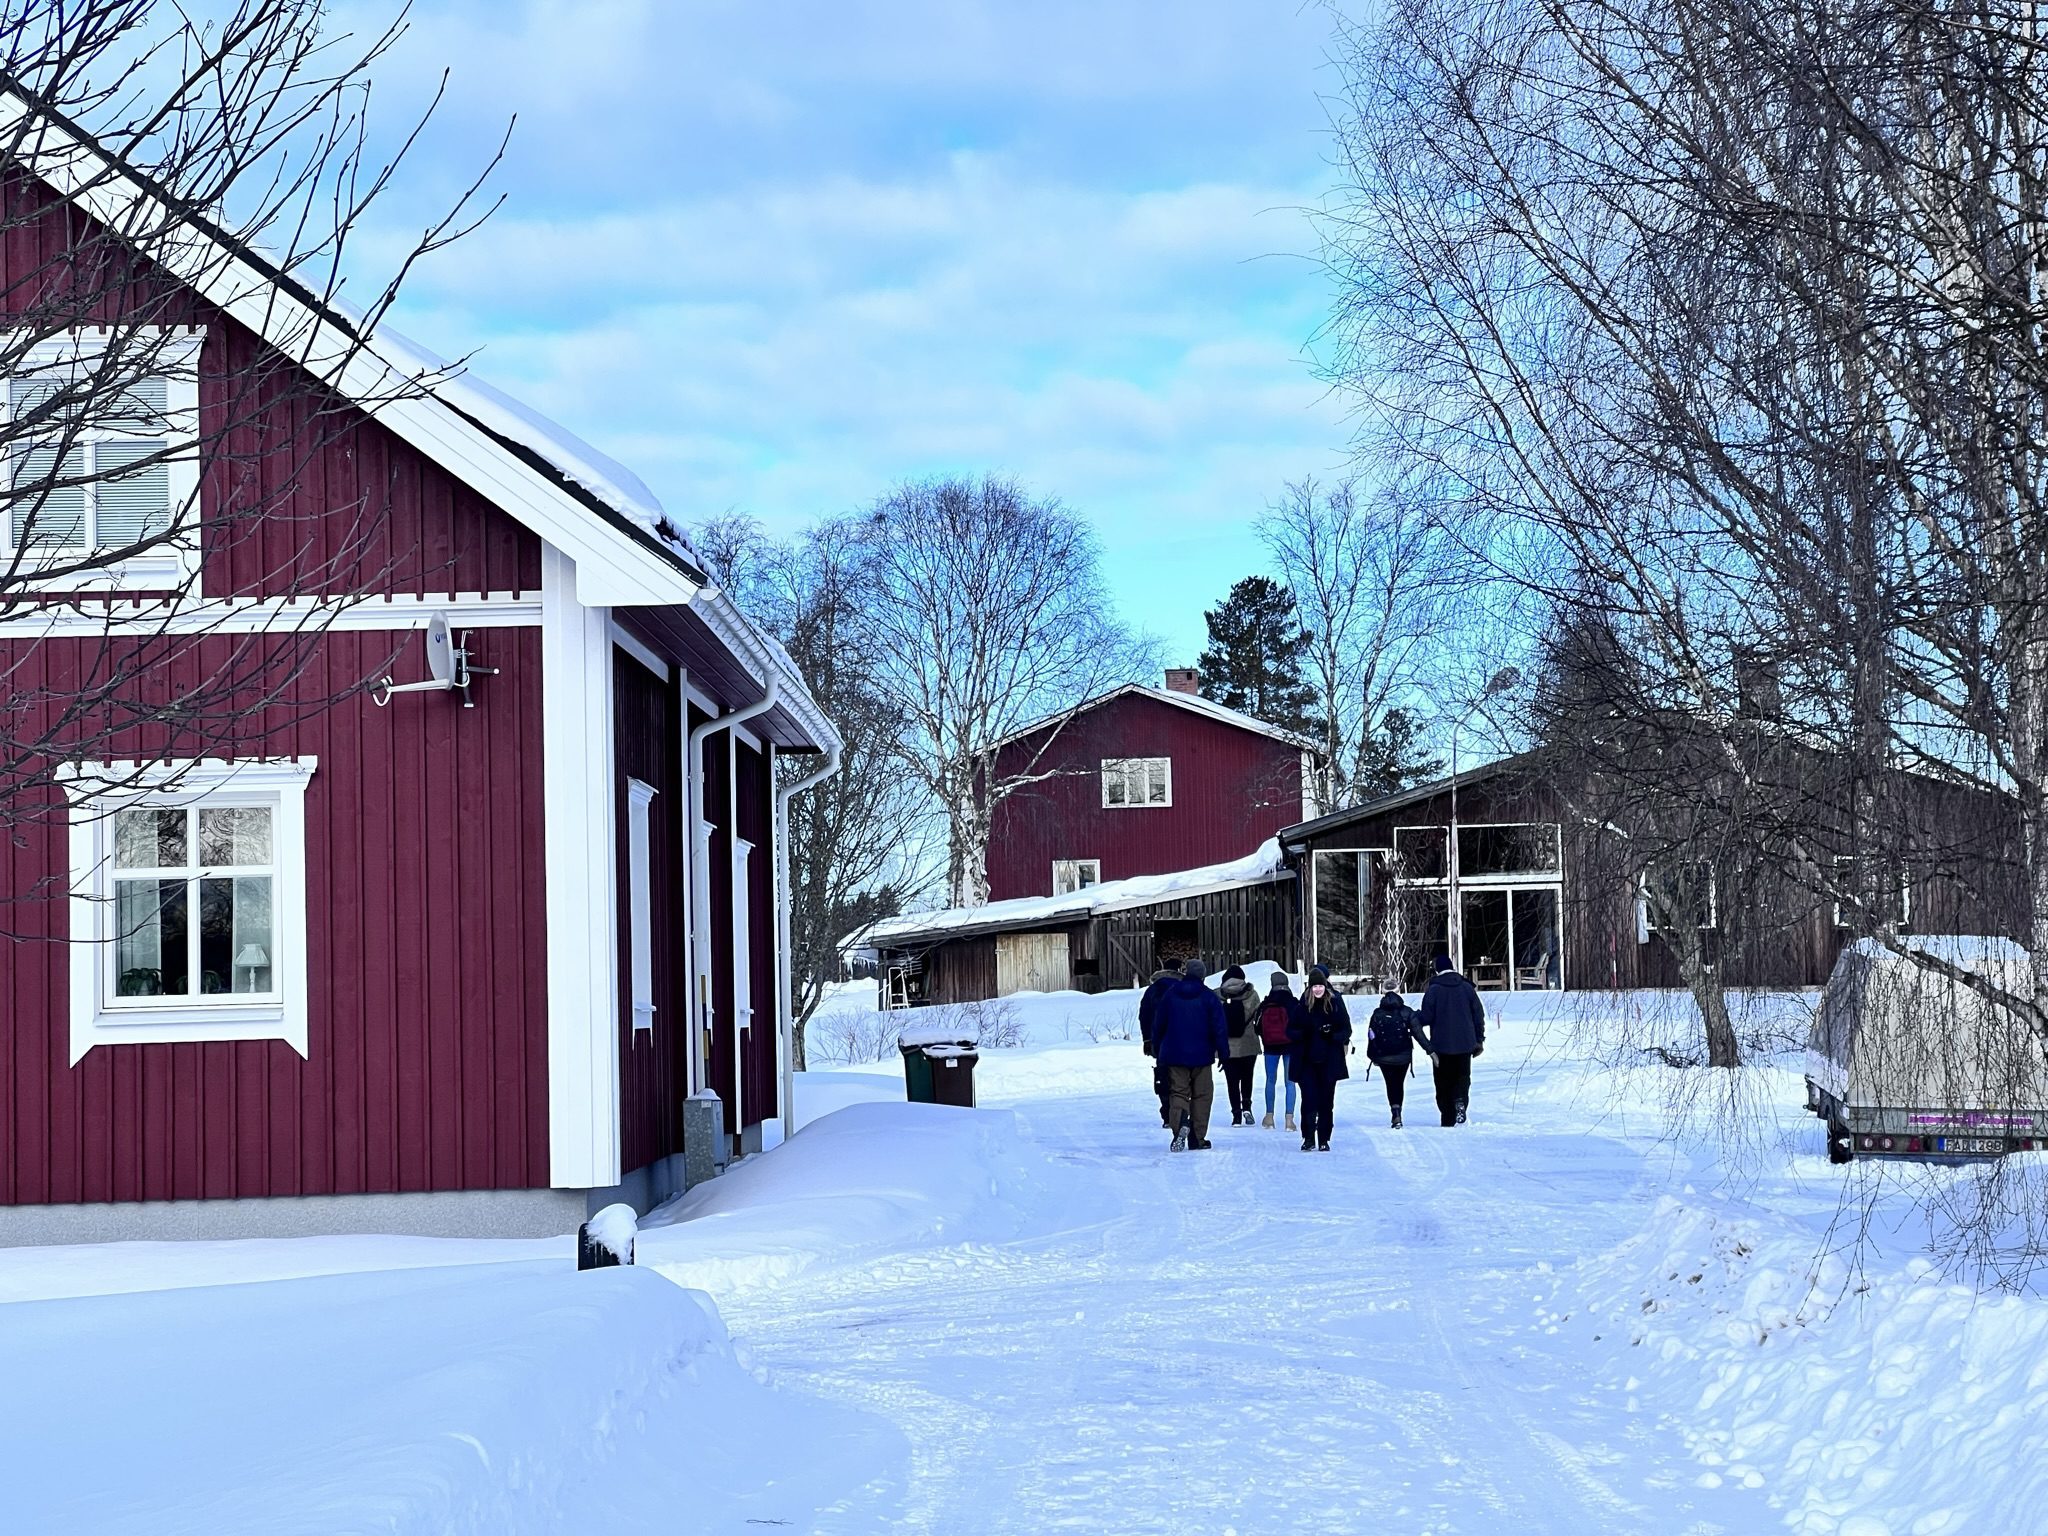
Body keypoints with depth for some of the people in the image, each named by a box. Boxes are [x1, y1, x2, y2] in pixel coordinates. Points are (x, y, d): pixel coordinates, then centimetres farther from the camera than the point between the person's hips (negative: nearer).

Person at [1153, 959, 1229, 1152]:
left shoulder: (1169, 995, 4)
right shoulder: (1210, 998, -3)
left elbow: (1158, 1024, 10)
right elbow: (1220, 1028, -6)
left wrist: (1157, 1047, 21)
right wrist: (1223, 1053, 0)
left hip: (1174, 1056, 1)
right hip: (1201, 1056, -1)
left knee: (1178, 1092, 2)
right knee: (1201, 1096, 8)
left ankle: (1180, 1123, -28)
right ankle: (1197, 1138, 6)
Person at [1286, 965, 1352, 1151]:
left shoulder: (1335, 1003, 1)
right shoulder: (1303, 1005, 3)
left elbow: (1346, 1030, 3)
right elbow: (1291, 1031, 6)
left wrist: (1332, 1035, -17)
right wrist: (1302, 1034, -15)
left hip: (1329, 1061, 0)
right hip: (1307, 1061, 0)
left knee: (1326, 1102, 5)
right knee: (1309, 1100, -8)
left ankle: (1324, 1140, 14)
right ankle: (1308, 1138, 0)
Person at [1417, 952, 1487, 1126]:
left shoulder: (1432, 990, -8)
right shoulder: (1467, 988, 2)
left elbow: (1425, 1018, -9)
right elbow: (1479, 1015, 5)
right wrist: (1480, 1040, 14)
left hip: (1441, 1045, -2)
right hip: (1465, 1043, 2)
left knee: (1444, 1081, 5)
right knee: (1463, 1077, 10)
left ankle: (1448, 1119, 2)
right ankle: (1460, 1101, -19)